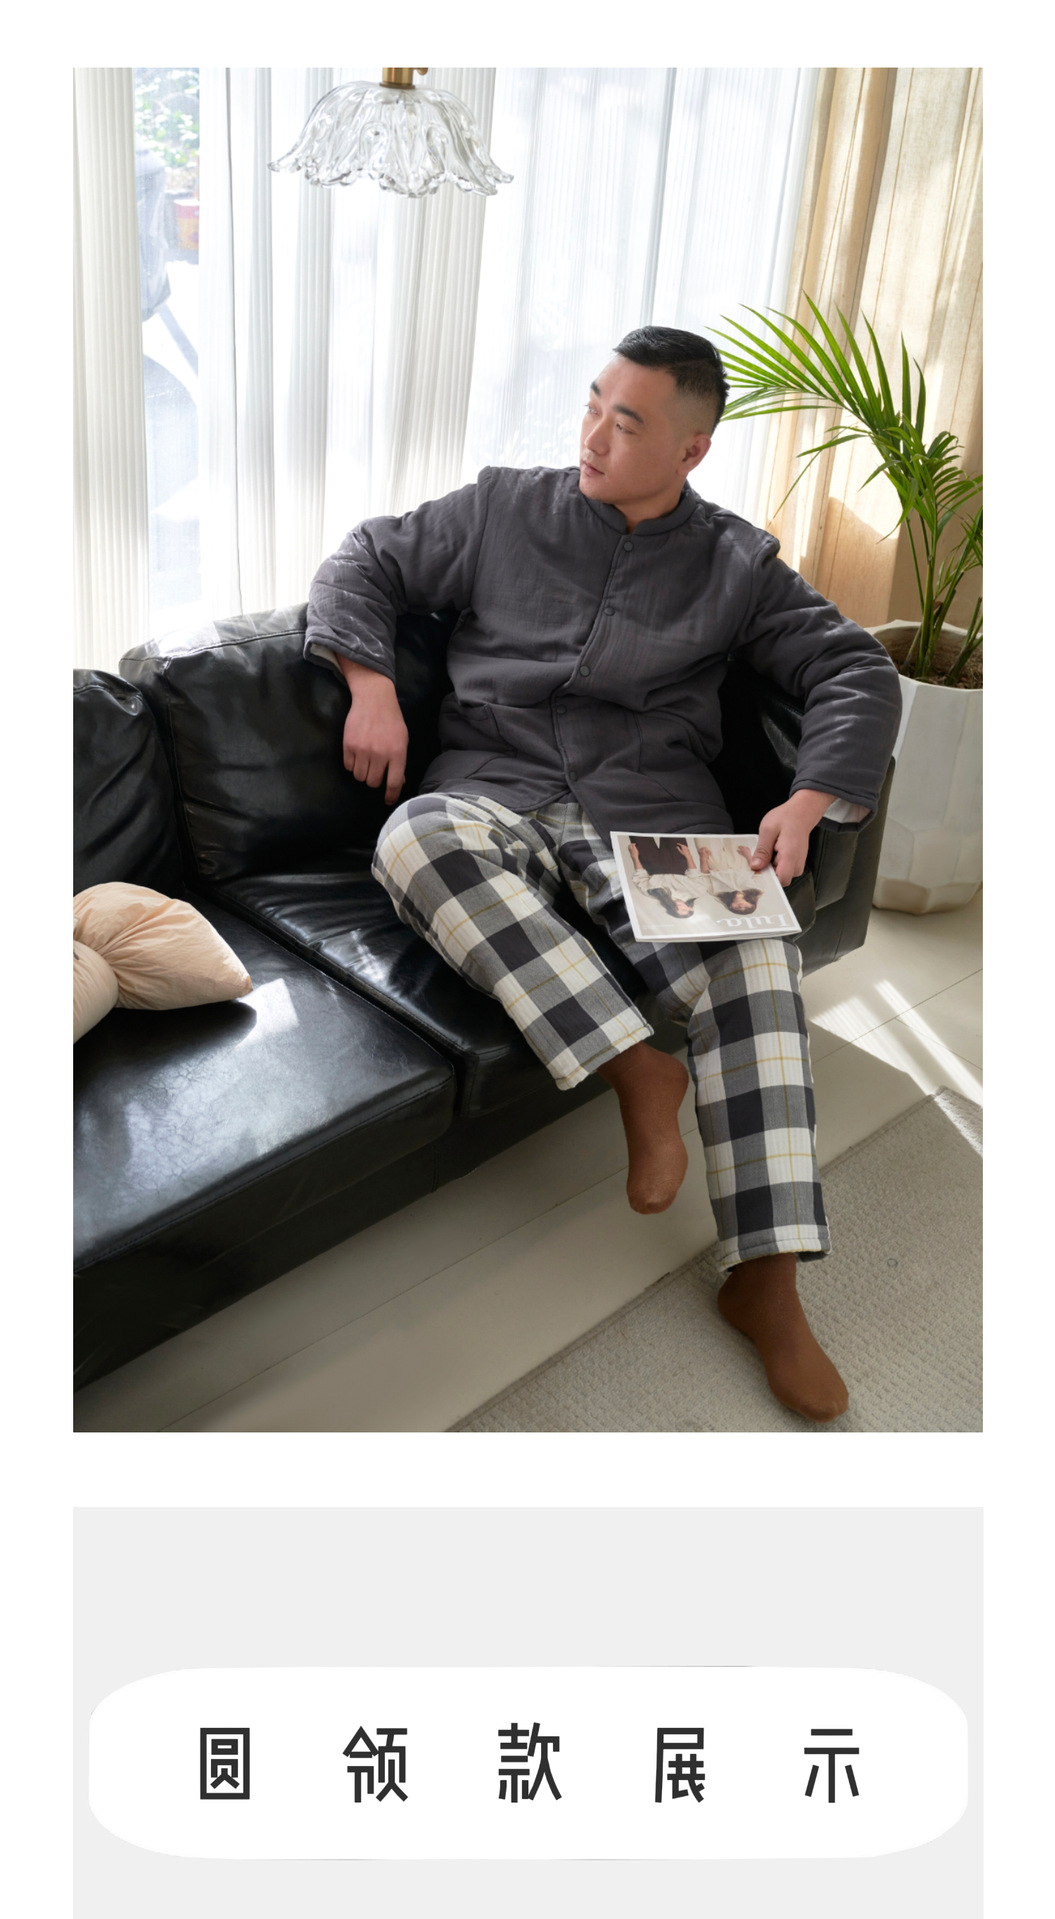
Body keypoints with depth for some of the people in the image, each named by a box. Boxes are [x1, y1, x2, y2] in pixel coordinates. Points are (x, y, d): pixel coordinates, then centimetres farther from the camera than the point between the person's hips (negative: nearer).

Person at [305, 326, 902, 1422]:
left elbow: (856, 672, 8)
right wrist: (370, 684, -2)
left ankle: (765, 1279, -23)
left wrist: (809, 801, -9)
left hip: (655, 810, 0)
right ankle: (636, 1069, -30)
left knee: (756, 956, -30)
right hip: (497, 788, 1)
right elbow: (366, 561, 17)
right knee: (415, 840, -36)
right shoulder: (505, 508, 14)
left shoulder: (736, 565, 12)